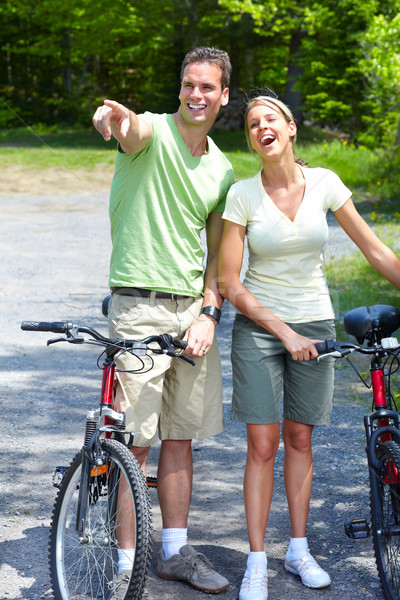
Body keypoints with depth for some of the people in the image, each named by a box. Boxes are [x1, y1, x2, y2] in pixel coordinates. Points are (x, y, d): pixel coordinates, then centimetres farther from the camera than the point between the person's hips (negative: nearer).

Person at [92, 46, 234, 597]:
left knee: (180, 437, 12)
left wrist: (208, 314, -2)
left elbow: (217, 255, 14)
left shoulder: (221, 169, 12)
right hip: (139, 306, -5)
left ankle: (176, 552, 23)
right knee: (134, 442, -3)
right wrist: (115, 116, -56)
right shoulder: (153, 133, -5)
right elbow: (133, 130, -32)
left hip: (193, 310, 6)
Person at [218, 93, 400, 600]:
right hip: (257, 325, -2)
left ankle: (299, 550, 23)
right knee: (262, 445, -2)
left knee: (300, 439, 11)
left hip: (314, 323, 2)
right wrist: (284, 332, -13)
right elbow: (229, 283, -9)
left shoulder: (323, 183, -4)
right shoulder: (242, 194, -9)